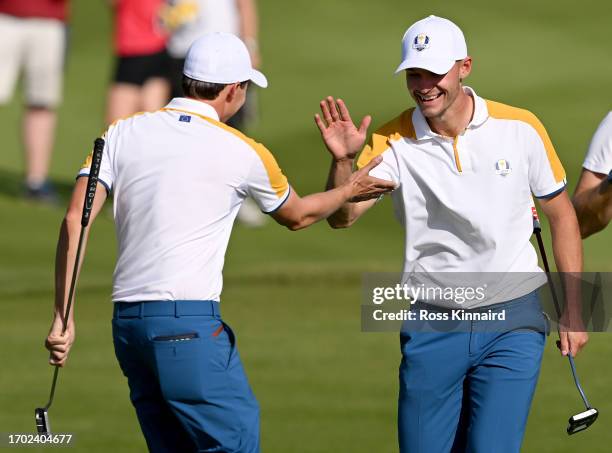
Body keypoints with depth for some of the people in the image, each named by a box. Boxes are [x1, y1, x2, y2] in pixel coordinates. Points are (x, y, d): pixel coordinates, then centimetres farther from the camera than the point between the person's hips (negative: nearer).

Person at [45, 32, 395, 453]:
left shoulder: (124, 132, 9)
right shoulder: (243, 153, 0)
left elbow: (76, 221, -1)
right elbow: (297, 216, 20)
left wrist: (63, 317, 1)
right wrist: (349, 190, 38)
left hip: (127, 321, 6)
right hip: (189, 324, -6)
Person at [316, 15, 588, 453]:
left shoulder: (521, 129, -5)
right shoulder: (393, 142, -6)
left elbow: (561, 214, 6)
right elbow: (342, 217, -17)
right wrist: (343, 160, -36)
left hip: (512, 320, -1)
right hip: (432, 328, 1)